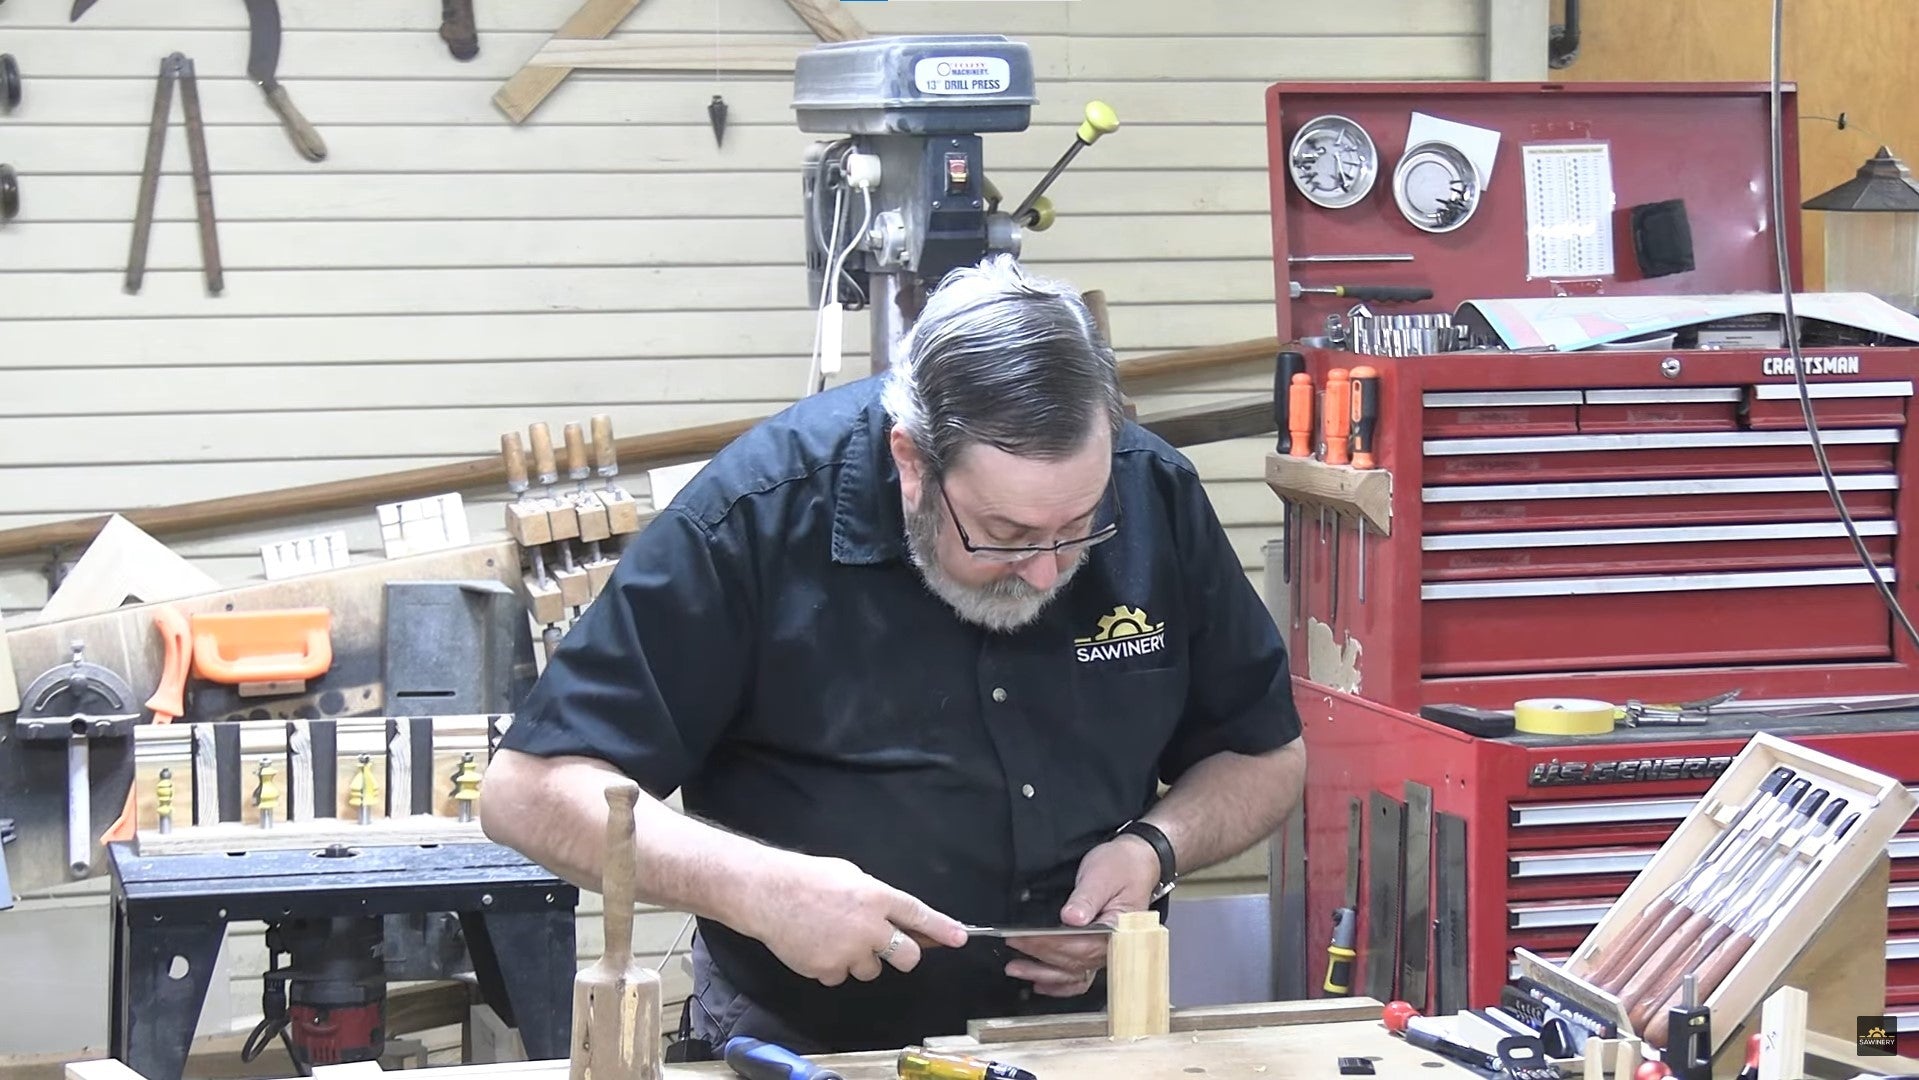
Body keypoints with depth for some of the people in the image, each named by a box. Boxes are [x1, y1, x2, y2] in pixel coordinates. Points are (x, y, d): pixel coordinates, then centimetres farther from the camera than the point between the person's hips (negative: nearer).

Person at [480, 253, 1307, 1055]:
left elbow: (1266, 757, 11)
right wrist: (758, 887, -26)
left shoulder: (1155, 497, -4)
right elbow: (530, 790, -13)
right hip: (802, 1046, -3)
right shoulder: (758, 518, -15)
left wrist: (1157, 847, -9)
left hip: (1081, 1027, 3)